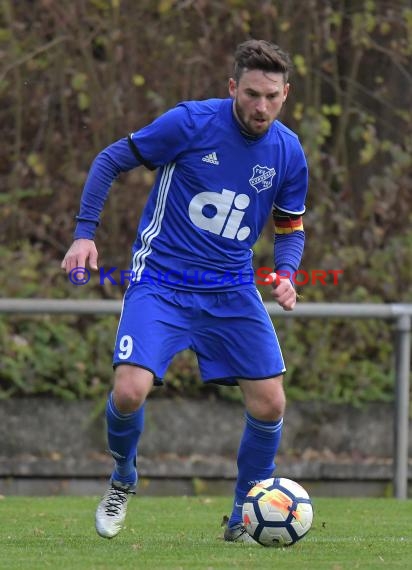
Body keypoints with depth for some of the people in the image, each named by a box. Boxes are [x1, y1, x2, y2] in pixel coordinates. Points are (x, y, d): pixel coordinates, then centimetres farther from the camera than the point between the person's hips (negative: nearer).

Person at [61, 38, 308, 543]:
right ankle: (122, 482, 12)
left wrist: (285, 274, -7)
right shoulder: (191, 123, -14)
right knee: (130, 391, -20)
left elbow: (291, 228, 14)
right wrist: (85, 233, -11)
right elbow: (110, 161, -3)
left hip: (233, 291, 4)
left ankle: (243, 521, 16)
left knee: (269, 405, -6)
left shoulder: (288, 153, -2)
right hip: (161, 282, -3)